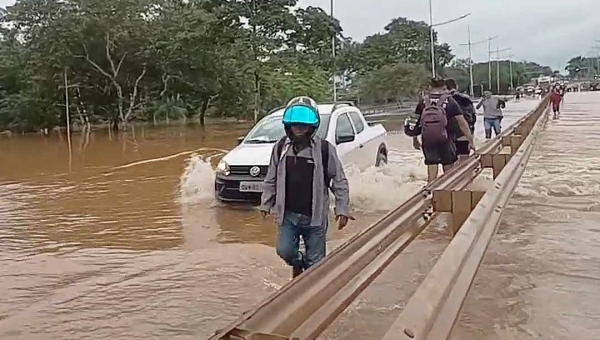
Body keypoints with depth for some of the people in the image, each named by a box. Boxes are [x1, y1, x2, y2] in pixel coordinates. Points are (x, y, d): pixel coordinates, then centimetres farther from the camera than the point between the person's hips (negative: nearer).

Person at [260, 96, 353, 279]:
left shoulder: (324, 149, -9)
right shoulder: (280, 148, 0)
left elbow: (340, 181, -4)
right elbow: (271, 179, 9)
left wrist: (342, 209, -7)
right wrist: (266, 204, 11)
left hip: (315, 217, -2)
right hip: (288, 215, 2)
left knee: (316, 262, 6)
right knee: (285, 251, -2)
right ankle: (298, 262, 32)